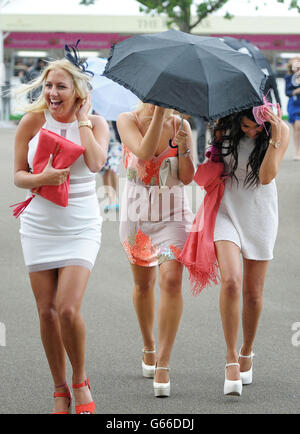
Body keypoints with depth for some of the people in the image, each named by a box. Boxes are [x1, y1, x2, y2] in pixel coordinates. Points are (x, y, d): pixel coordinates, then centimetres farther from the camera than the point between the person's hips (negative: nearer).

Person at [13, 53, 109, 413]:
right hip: (39, 225, 2)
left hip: (80, 227, -2)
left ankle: (80, 381, 9)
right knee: (47, 313, 2)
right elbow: (18, 175, 3)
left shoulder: (95, 124, 0)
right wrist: (41, 178, -18)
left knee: (68, 309, -15)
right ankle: (60, 391, 17)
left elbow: (95, 163, -19)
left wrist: (82, 119, -10)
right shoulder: (33, 121, 1)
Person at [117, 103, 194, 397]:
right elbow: (144, 152, -24)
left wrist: (184, 147, -20)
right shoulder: (127, 121, -5)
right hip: (137, 212, 0)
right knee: (143, 283, 13)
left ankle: (163, 365, -14)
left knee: (171, 281, -16)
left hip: (173, 213, 0)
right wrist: (158, 113, -25)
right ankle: (148, 348, 37)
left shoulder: (180, 125, 0)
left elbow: (187, 178, -4)